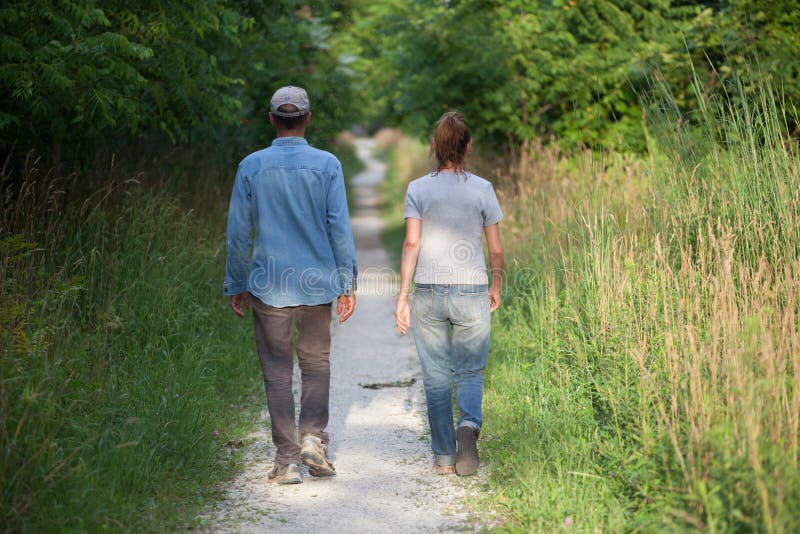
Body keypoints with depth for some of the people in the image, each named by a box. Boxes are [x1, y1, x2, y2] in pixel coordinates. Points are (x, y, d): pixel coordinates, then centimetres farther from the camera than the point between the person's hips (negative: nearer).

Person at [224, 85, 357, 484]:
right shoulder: (327, 165, -2)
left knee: (277, 372, 6)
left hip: (268, 286, 0)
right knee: (316, 364, 16)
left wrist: (236, 285, 11)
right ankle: (313, 437, 0)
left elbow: (239, 232, 2)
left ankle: (288, 460, 5)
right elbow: (339, 227, -3)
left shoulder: (251, 167, 0)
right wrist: (347, 283, 3)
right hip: (317, 284, 0)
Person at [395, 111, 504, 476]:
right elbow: (496, 249, 3)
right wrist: (495, 288, 19)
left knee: (436, 377, 9)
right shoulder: (482, 189, 0)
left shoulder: (418, 189, 0)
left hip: (429, 294, 0)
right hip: (472, 293, 0)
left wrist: (402, 296, -6)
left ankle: (444, 456, 12)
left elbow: (411, 244, -8)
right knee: (470, 373, 10)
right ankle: (469, 424, -20)